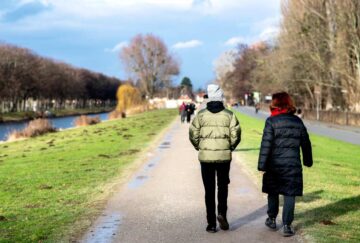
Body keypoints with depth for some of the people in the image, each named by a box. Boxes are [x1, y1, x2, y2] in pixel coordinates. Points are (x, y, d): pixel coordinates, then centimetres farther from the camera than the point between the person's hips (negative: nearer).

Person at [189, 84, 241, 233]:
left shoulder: (201, 114, -2)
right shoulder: (229, 115, -2)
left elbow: (193, 134, -3)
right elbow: (236, 135, -6)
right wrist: (230, 148, 12)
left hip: (206, 156, 0)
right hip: (224, 156, 0)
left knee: (209, 190, 8)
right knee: (222, 186, 19)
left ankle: (211, 223, 8)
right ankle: (222, 213, -1)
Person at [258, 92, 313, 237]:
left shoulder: (271, 121, -8)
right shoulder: (298, 121, 6)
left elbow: (266, 144, -12)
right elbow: (306, 143, 14)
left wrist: (262, 165, -9)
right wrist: (308, 161, 27)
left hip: (274, 164, -2)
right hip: (293, 165, 2)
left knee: (273, 192, 16)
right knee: (289, 194, 3)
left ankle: (272, 220, 29)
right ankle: (286, 225, 0)